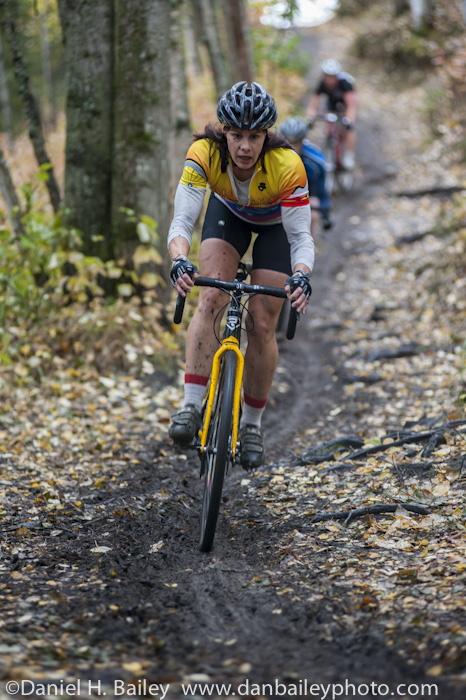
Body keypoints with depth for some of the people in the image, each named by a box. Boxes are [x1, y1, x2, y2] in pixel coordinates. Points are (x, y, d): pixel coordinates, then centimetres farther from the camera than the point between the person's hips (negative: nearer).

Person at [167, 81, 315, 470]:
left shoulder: (287, 165, -38)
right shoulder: (204, 153, -35)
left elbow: (302, 236, -36)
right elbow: (182, 221, -39)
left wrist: (301, 276, -56)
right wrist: (179, 262, -59)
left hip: (277, 224, -1)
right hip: (228, 212, 1)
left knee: (262, 326, -7)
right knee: (210, 299, -23)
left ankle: (252, 423, 11)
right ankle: (192, 405, -21)